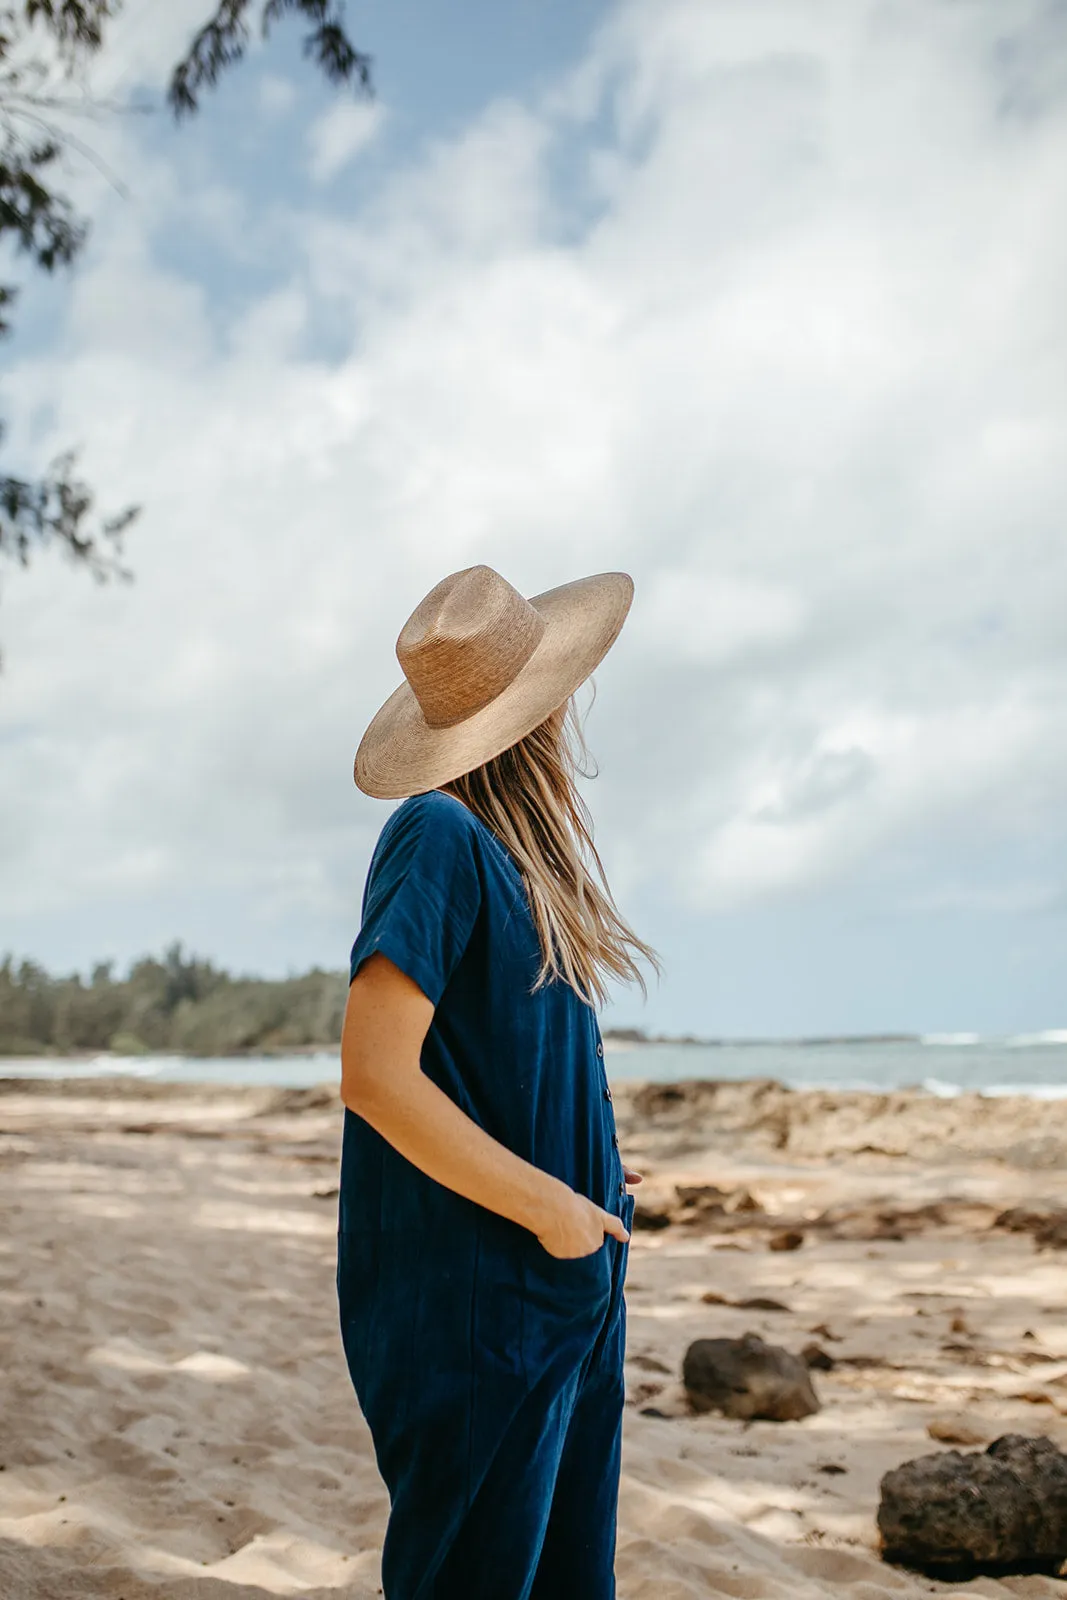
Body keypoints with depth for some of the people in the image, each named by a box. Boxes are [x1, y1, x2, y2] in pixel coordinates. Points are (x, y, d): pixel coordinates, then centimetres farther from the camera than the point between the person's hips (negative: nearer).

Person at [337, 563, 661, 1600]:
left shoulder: (514, 848, 10)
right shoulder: (438, 835, -16)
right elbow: (374, 1077, -22)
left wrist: (589, 1179, 9)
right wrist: (550, 1205, -16)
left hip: (569, 1286, 8)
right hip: (474, 1291, -8)